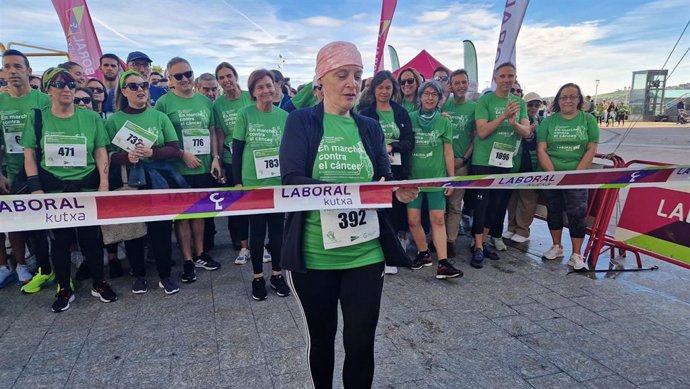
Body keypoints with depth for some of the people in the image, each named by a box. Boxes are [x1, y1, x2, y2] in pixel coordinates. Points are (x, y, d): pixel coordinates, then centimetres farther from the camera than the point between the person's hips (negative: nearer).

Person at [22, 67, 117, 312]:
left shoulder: (91, 118, 4)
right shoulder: (37, 118, 4)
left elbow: (101, 152, 4)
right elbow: (29, 156, 4)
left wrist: (104, 182, -5)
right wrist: (36, 189, -4)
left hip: (87, 187, 0)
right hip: (53, 188, 1)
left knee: (90, 236, 4)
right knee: (60, 238, 8)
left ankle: (98, 284, 21)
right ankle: (64, 289, 22)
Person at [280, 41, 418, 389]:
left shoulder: (370, 128, 9)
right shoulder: (301, 121, -2)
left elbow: (385, 181, 7)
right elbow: (292, 181, -15)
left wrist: (399, 191, -17)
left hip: (364, 252, 3)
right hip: (314, 253, -2)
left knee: (361, 343, 7)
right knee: (321, 338, 18)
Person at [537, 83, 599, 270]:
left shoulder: (588, 120, 3)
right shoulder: (548, 121, 3)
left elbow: (591, 150, -2)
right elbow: (541, 150, -2)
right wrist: (553, 174, -12)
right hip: (550, 176, 2)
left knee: (577, 214, -4)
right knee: (554, 211, 10)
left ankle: (576, 255, 7)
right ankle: (556, 246, 26)